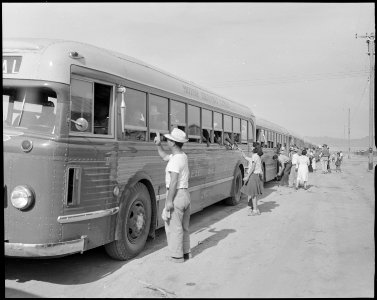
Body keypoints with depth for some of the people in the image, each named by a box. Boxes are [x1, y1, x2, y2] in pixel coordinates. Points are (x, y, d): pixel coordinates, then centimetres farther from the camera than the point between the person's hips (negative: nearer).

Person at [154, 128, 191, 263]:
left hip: (176, 195, -9)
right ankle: (185, 253, 28)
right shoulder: (183, 156, 9)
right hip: (186, 195, 9)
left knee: (173, 227, 3)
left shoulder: (175, 160, -19)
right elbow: (164, 157, 25)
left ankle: (177, 256, 12)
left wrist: (169, 201, -20)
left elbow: (174, 182, -23)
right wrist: (158, 144, 14)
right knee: (183, 227, 18)